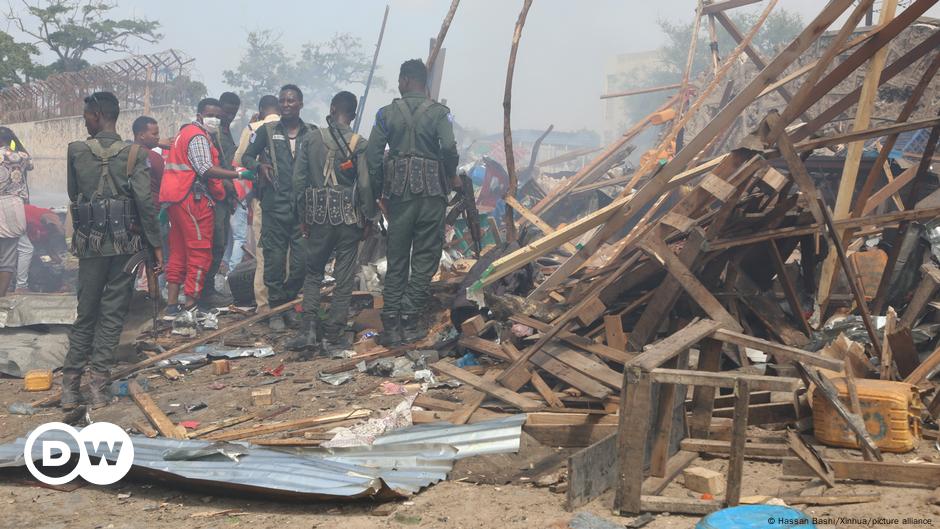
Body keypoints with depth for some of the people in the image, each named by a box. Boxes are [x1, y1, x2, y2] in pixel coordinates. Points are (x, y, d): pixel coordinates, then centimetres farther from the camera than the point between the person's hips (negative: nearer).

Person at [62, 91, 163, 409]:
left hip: (89, 243, 1)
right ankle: (99, 388, 3)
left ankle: (70, 387, 10)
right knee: (113, 315, 5)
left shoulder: (76, 152, -2)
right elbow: (145, 202, -10)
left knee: (85, 314, 11)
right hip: (126, 243, -1)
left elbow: (73, 195, 9)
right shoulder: (134, 154, -5)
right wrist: (156, 244, -4)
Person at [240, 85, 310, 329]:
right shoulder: (267, 131, 8)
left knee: (302, 260, 0)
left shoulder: (312, 133, 10)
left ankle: (289, 302, 20)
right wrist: (259, 166, -8)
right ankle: (276, 310, 8)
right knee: (274, 258, -1)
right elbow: (247, 156, 14)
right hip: (274, 205, -1)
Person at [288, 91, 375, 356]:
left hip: (318, 217, 2)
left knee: (313, 273, 13)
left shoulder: (311, 140, 1)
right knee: (344, 278, 6)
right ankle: (334, 335, 7)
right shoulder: (359, 144, -6)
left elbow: (299, 180, 2)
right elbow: (365, 185, -8)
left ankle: (308, 330, -1)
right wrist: (368, 217, 5)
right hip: (348, 216, -2)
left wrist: (303, 216, 12)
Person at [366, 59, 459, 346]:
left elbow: (372, 154, -2)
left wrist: (381, 189, 9)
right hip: (432, 190, -2)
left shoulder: (387, 113, 3)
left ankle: (391, 323, 6)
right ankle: (411, 320, 1)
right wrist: (452, 175, 3)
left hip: (399, 190, 2)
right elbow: (449, 147, -16)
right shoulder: (438, 112, -2)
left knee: (396, 258, 9)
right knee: (425, 257, 5)